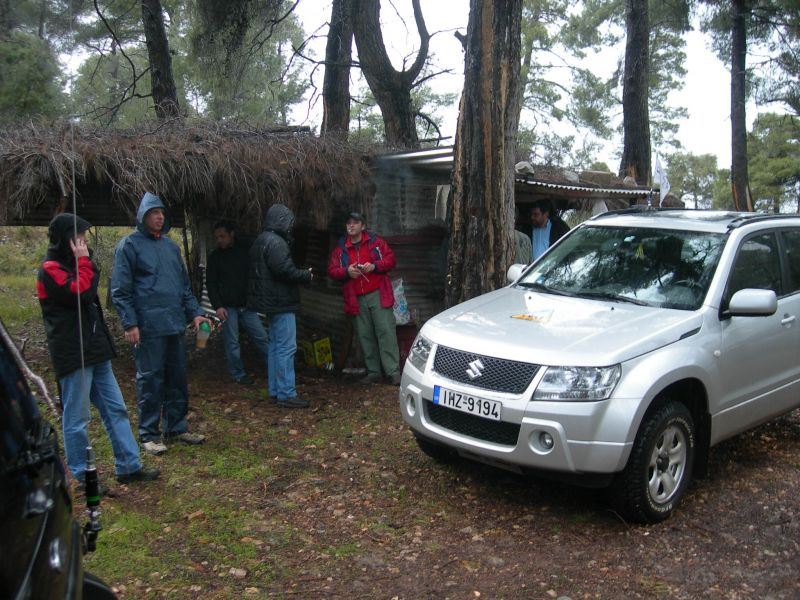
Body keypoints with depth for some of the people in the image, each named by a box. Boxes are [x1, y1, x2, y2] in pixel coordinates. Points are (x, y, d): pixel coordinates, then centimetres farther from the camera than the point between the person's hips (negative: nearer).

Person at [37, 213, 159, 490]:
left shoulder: (71, 265, 18)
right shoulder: (50, 270, -10)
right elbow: (81, 293, -23)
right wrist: (84, 262, -14)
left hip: (95, 351, 10)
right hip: (74, 355, -9)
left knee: (116, 409, 10)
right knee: (77, 419, 1)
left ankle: (129, 467, 16)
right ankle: (83, 477, 11)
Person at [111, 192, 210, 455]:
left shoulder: (171, 245, 16)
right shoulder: (129, 245, -4)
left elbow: (184, 284, 21)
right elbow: (120, 290, -8)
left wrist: (195, 313, 12)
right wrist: (130, 324, -14)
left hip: (176, 325, 7)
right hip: (149, 327, -6)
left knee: (177, 379, 12)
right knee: (150, 380, 0)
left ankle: (176, 427, 24)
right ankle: (149, 434, 11)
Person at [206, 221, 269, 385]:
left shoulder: (246, 250, 5)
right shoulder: (215, 257, 1)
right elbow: (211, 284, 0)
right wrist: (217, 306, -10)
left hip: (247, 305, 2)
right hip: (228, 307, -2)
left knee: (261, 337, 3)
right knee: (232, 342, 1)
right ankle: (238, 374, 12)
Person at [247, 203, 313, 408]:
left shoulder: (262, 241, 16)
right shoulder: (276, 242, -17)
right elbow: (284, 270, -25)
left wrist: (302, 274, 12)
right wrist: (306, 275, -8)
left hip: (271, 301, 11)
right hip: (281, 302, -11)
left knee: (275, 345, 16)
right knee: (286, 347, -8)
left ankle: (275, 390, 23)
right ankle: (286, 394, -6)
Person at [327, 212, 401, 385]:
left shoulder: (376, 242, 4)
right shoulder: (340, 248, 10)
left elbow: (390, 259, 2)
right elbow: (332, 270, 6)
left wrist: (375, 266, -15)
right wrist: (346, 271, -14)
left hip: (378, 295, -3)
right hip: (356, 299, 3)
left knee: (386, 332, -8)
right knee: (365, 336, 7)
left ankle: (393, 371, -5)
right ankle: (373, 372, 16)